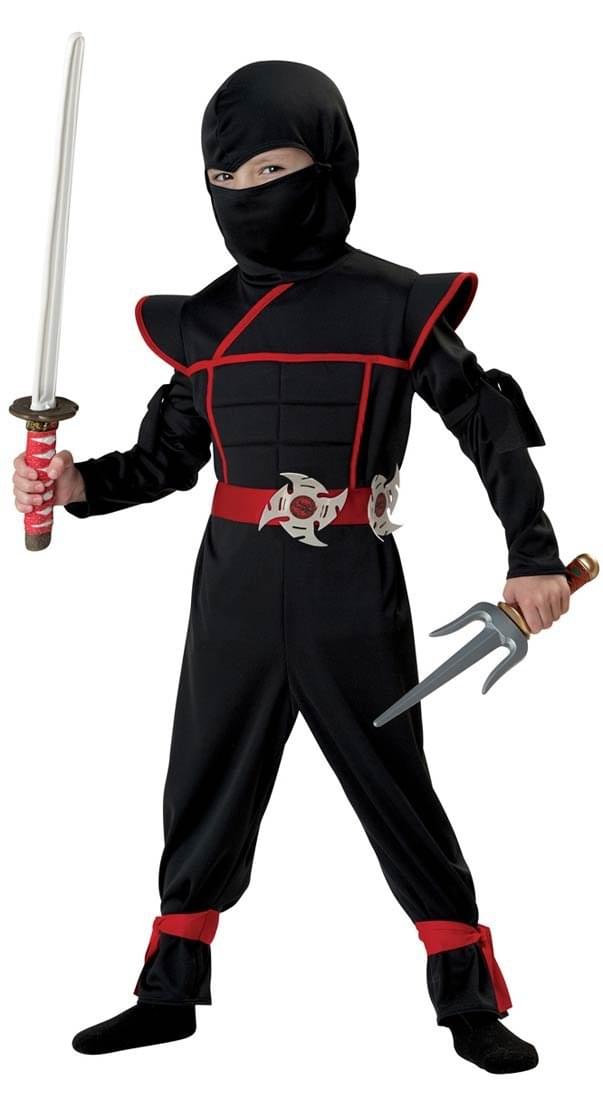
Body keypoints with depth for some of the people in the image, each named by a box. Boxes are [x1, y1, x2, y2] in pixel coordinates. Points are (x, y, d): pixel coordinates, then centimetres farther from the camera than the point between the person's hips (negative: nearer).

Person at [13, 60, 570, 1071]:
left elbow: (492, 425, 0)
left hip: (353, 596, -4)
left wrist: (533, 556, -3)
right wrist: (79, 484, -9)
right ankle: (170, 990, 28)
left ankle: (471, 1003, 18)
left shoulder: (393, 306, -6)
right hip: (235, 591, 4)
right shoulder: (205, 319, 5)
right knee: (205, 791, 13)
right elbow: (166, 456, 10)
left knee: (399, 793, 4)